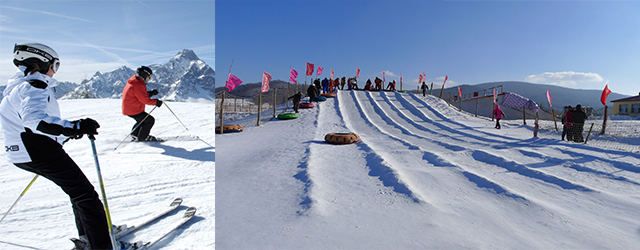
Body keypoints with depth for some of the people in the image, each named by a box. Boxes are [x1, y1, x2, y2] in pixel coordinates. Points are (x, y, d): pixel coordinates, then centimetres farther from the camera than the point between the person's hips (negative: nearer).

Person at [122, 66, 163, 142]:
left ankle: (134, 135, 34)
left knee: (142, 119, 28)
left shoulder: (135, 82, 11)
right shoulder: (137, 85, -23)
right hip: (133, 110, -11)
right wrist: (156, 102, -15)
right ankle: (142, 137, 5)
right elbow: (144, 99, -24)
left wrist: (151, 93, 2)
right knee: (150, 120, -5)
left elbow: (142, 94, 15)